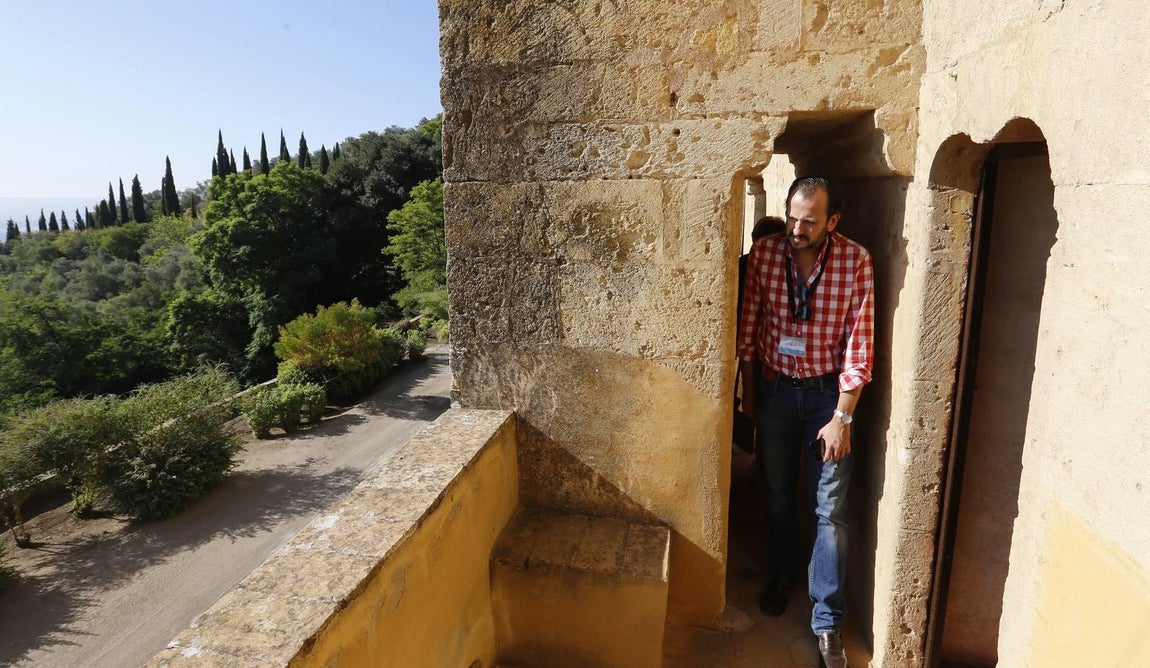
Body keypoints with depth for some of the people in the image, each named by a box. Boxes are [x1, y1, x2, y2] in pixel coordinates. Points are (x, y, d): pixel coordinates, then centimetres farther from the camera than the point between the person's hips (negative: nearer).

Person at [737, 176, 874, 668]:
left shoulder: (855, 261, -14)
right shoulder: (764, 253, -9)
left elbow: (859, 344, -13)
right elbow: (748, 324, 1)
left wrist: (842, 417, -14)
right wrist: (748, 386, 7)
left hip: (828, 392, -2)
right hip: (775, 389, 2)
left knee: (830, 508, 2)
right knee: (778, 493, 17)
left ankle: (827, 620, 17)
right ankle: (781, 576, 41)